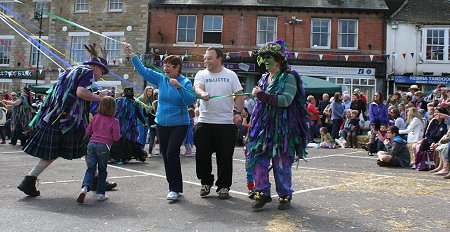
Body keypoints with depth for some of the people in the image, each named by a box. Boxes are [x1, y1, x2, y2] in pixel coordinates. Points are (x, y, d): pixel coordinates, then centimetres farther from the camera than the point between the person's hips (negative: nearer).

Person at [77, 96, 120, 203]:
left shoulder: (95, 117, 11)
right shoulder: (114, 121, -3)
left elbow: (88, 131, 16)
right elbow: (116, 137, -5)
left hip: (92, 144, 3)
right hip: (104, 146, -3)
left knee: (90, 168, 4)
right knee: (102, 170, 9)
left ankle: (85, 188, -19)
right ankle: (100, 194, 11)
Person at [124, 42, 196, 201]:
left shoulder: (185, 82, -7)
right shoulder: (161, 79, 5)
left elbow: (191, 100, -19)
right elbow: (143, 70, 7)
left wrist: (178, 86, -29)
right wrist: (131, 54, 3)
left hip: (179, 124, -5)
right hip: (161, 124, 5)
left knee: (172, 153, -15)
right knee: (165, 154, 8)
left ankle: (175, 189, -4)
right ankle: (174, 187, 21)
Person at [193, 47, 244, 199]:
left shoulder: (230, 75, 7)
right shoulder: (201, 74, 7)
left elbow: (239, 95, 6)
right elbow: (197, 87, -13)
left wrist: (238, 113, -7)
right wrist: (202, 93, -36)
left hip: (226, 122, -1)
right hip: (205, 121, 1)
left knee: (225, 157, 2)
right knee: (202, 153, 2)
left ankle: (224, 186, 17)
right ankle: (206, 182, 23)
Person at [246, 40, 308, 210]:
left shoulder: (289, 78, -6)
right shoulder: (264, 79, 14)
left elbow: (285, 100, -21)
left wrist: (261, 95, -20)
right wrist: (254, 124, 19)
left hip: (282, 127, -5)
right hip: (263, 126, 6)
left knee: (281, 163, 3)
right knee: (259, 159, 0)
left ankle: (285, 196, 19)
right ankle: (262, 193, 13)